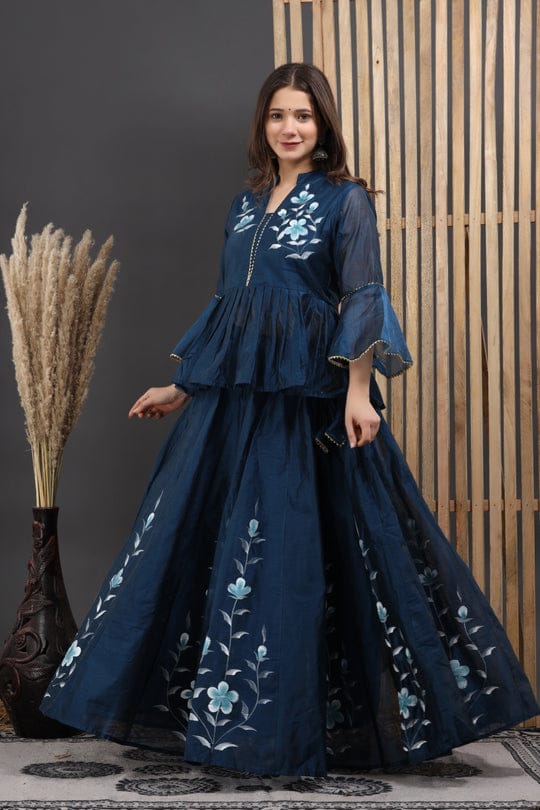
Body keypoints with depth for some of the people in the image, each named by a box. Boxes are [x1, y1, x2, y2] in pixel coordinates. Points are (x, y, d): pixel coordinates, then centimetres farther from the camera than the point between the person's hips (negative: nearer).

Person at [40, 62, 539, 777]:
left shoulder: (346, 200, 0)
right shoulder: (247, 203, 17)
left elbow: (362, 299, -9)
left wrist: (358, 390, -21)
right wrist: (184, 388, 19)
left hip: (309, 397, -6)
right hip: (234, 394, 6)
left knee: (299, 546, -4)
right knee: (203, 538, 6)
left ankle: (290, 722, 8)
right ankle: (224, 714, 18)